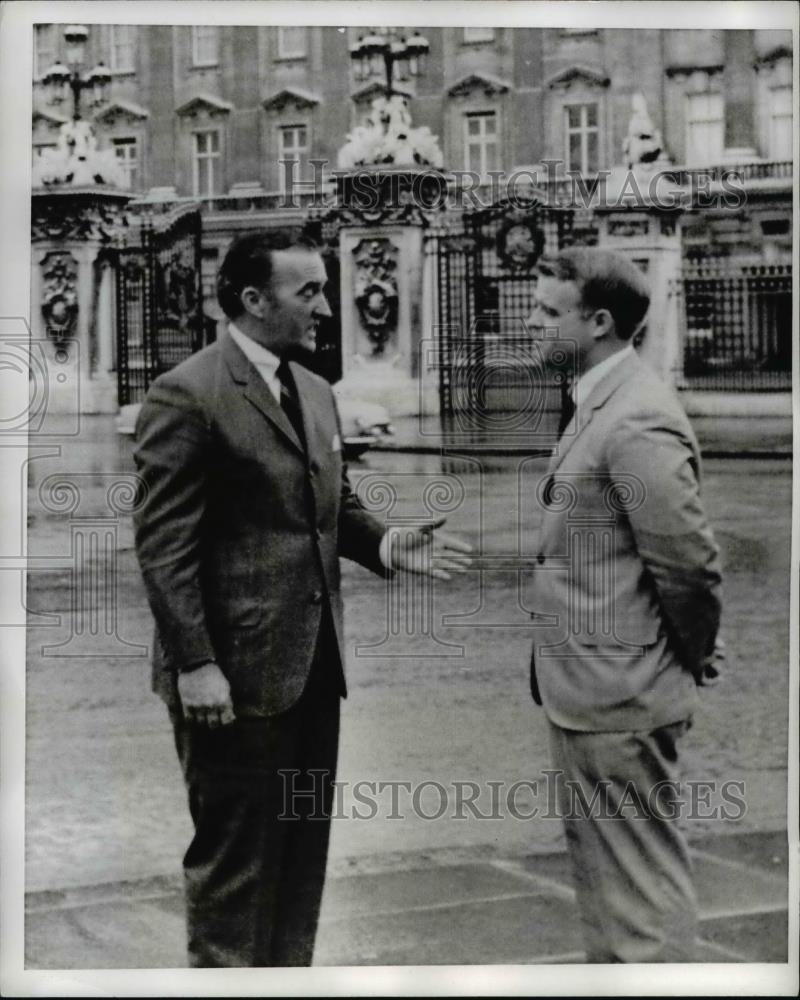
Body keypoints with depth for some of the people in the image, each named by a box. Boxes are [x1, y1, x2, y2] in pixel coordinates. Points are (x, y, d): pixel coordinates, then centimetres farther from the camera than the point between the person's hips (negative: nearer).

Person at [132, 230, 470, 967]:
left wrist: (390, 547, -2)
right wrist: (195, 666, -19)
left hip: (312, 661, 8)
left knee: (302, 847, 15)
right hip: (236, 669, -8)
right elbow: (163, 545, -15)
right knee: (235, 854, 2)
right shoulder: (188, 396, -12)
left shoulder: (316, 392, 13)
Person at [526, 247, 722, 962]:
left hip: (618, 696, -10)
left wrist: (689, 658, -7)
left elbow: (689, 564, -20)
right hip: (583, 689, 10)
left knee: (641, 871, 1)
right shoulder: (596, 404, 11)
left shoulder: (638, 423, -20)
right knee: (596, 855, 21)